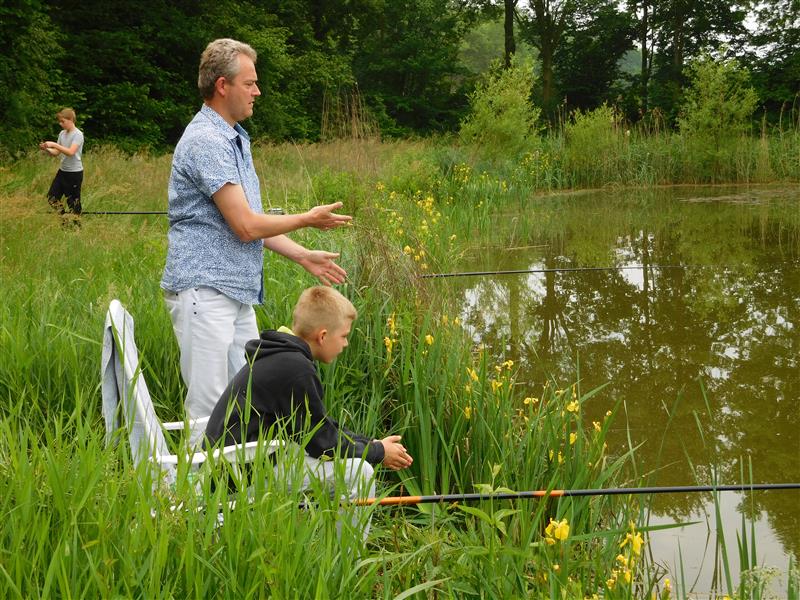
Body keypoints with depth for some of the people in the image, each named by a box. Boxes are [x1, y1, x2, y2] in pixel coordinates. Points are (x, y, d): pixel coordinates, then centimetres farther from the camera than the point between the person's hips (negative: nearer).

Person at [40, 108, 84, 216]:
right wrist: (46, 149, -8)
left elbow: (71, 152, -27)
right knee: (52, 197, 8)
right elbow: (56, 153, 11)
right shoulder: (62, 134, 9)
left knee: (73, 202, 0)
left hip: (74, 173, -8)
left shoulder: (78, 134, -14)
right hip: (62, 170, 8)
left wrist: (54, 145, -27)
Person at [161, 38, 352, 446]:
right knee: (210, 411, -8)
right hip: (204, 289, -10)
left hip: (239, 293, 10)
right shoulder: (205, 141, -16)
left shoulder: (235, 139, 17)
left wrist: (303, 256, 16)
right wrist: (308, 220, -5)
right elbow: (245, 226, -19)